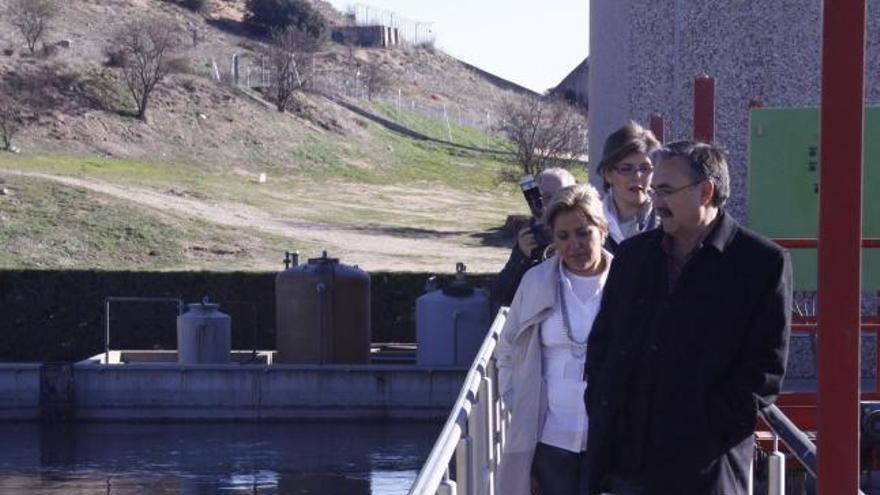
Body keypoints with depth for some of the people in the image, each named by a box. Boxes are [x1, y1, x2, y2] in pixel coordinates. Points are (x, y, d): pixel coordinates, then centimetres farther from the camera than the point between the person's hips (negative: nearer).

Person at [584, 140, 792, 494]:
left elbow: (765, 370, -7)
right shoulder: (633, 253, 14)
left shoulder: (763, 263, -3)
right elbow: (601, 341, 18)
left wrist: (706, 431, -13)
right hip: (623, 462, 5)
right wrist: (601, 409, 4)